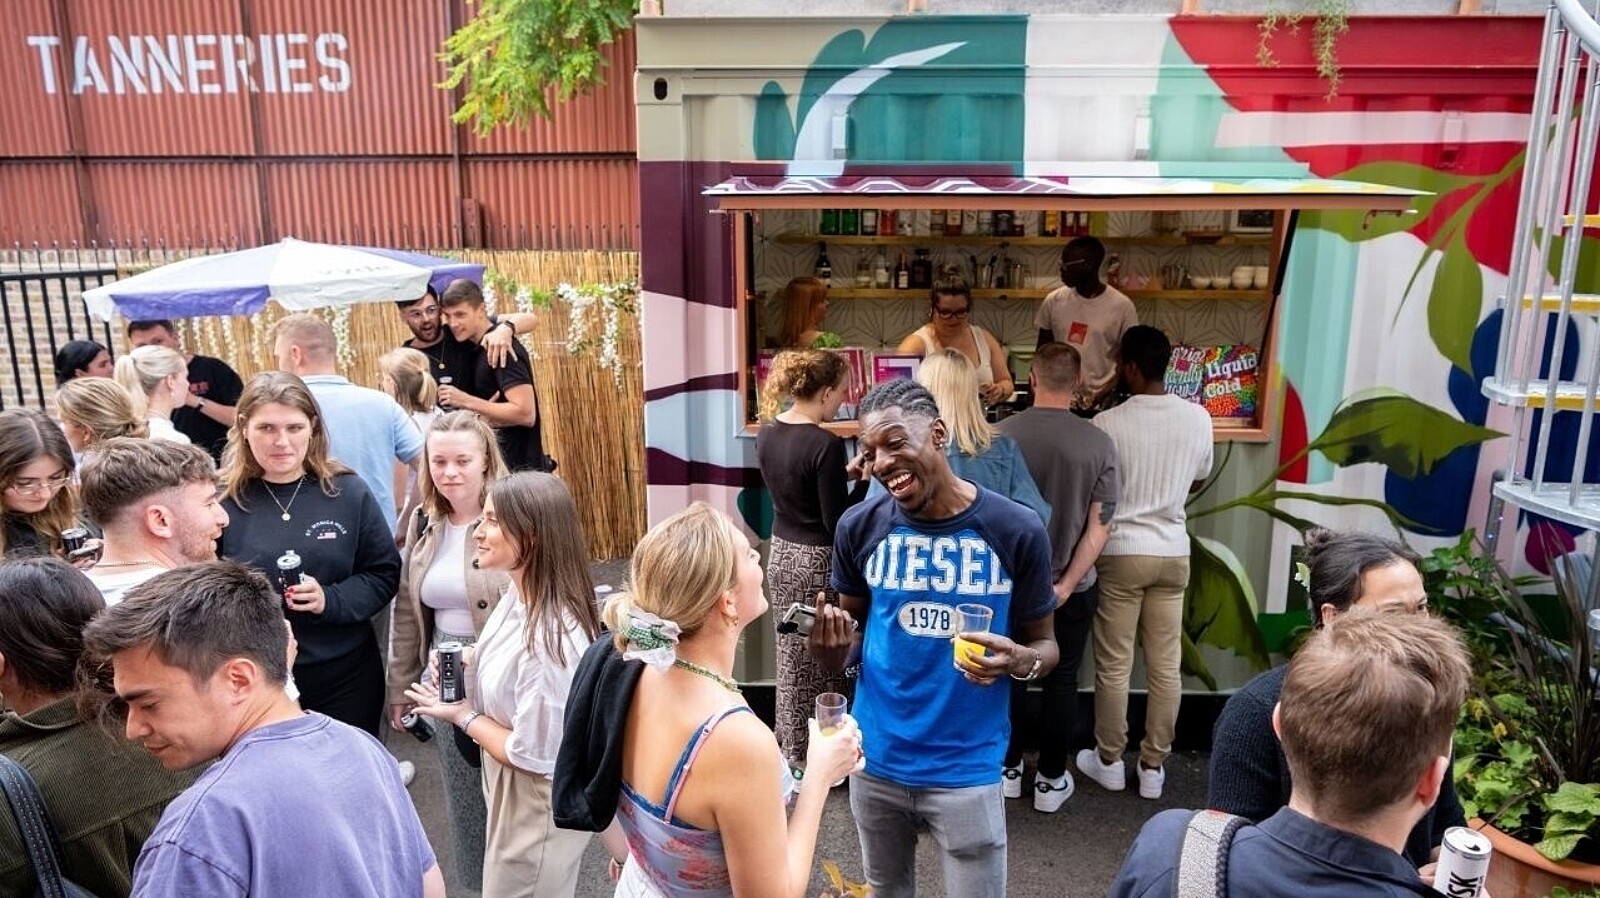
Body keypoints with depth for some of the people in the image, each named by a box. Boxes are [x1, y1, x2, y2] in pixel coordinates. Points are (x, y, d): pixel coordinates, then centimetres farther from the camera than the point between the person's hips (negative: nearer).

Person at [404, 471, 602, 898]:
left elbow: (534, 753, -28)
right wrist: (472, 661, -4)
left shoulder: (549, 637, -34)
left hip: (538, 806, -9)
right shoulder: (520, 596, -5)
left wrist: (463, 716, -14)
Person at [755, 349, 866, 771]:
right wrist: (866, 479, -11)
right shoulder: (826, 444, -23)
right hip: (818, 562, -7)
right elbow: (837, 522, -20)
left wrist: (844, 473, 8)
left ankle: (791, 752, 32)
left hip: (782, 554, 8)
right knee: (826, 661, 8)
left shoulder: (767, 432, 0)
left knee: (791, 657, 19)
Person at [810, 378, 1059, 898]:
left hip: (967, 768, -2)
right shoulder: (860, 527, -8)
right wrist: (832, 647, -20)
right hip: (877, 760, 3)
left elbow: (1044, 644, -3)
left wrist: (1018, 660, -26)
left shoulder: (1015, 529, -14)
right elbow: (846, 643, 3)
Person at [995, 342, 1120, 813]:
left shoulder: (999, 435, -13)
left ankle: (1008, 770, 29)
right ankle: (1051, 780, 23)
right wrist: (1066, 583, -10)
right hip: (1071, 586, 0)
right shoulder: (1099, 443, -12)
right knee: (1061, 681, 14)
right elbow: (1100, 525, -13)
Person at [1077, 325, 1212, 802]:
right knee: (1165, 665, 11)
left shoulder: (1108, 423, -16)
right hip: (1173, 553, 4)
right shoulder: (1198, 418, -3)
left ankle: (1109, 761, 22)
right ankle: (1153, 766, 21)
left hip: (1120, 552, -3)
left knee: (1113, 664, 9)